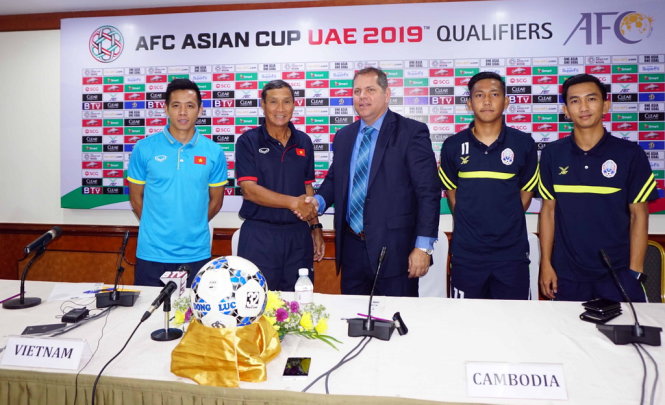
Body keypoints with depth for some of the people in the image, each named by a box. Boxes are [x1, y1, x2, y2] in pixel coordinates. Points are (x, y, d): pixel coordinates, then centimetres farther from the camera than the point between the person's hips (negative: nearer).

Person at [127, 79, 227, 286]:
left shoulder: (213, 152, 0)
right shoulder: (144, 149, -2)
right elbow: (136, 198, 7)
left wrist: (192, 227, 10)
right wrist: (155, 227, 10)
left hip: (196, 253, 1)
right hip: (151, 253, 0)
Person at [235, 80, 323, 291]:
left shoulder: (303, 142, 9)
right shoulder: (248, 141, -3)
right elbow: (249, 190, -12)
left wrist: (315, 227, 9)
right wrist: (293, 202, -21)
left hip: (298, 234, 4)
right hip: (259, 234, -3)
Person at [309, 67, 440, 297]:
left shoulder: (412, 132, -7)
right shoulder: (344, 136, 11)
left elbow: (428, 192, -10)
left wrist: (423, 247, -14)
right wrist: (318, 201, -2)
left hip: (394, 249, -5)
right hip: (351, 247, 5)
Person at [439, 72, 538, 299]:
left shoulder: (523, 144, -1)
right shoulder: (453, 145, 0)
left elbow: (526, 190, 9)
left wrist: (507, 224, 5)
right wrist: (466, 223, 5)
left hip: (511, 252, 0)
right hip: (466, 252, 1)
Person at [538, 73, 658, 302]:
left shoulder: (630, 154, -4)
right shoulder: (552, 154, -1)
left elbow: (639, 214, -2)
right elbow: (548, 210, 3)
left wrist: (635, 272, -5)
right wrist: (546, 263, 0)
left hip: (618, 272, -1)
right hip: (567, 274, 1)